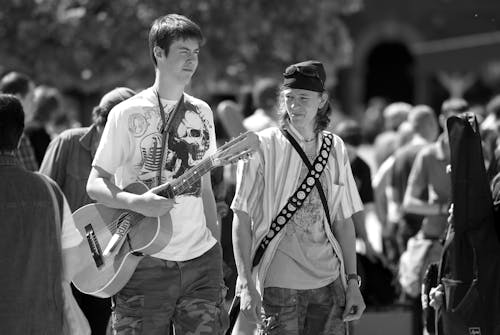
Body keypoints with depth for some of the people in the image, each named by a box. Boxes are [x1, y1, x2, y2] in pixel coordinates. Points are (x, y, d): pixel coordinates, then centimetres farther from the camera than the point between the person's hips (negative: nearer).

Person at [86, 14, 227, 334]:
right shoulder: (128, 114, -4)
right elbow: (95, 184, -4)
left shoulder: (201, 113, 12)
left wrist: (216, 251, 13)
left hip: (200, 260, 4)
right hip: (145, 262, -4)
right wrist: (137, 203, -23)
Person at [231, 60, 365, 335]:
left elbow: (344, 221, 14)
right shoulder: (263, 146, -4)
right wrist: (246, 285, -13)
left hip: (328, 282, 4)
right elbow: (242, 219, -6)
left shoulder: (335, 148, 9)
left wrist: (352, 281, 10)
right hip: (278, 285, -4)